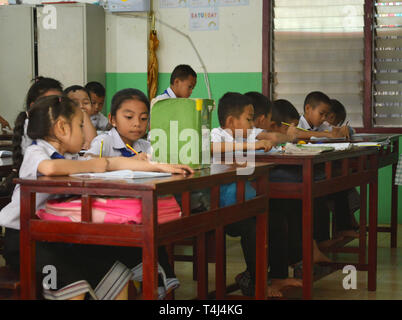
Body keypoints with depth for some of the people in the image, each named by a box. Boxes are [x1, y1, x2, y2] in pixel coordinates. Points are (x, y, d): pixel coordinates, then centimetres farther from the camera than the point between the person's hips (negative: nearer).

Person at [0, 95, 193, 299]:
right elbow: (50, 168, -37)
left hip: (58, 235, 9)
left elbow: (114, 163, 11)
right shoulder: (34, 152, -12)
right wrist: (92, 165, -22)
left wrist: (160, 167, 6)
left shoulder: (71, 158, 13)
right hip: (23, 238, -8)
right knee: (71, 276, -33)